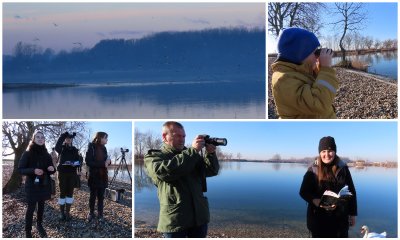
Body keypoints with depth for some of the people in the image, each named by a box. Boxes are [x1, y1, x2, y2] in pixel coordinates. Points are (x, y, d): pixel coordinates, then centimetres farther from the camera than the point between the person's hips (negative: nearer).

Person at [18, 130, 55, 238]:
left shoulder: (46, 154, 7)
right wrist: (33, 170, -26)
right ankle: (28, 231, 4)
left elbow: (51, 169, 13)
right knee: (31, 208, -3)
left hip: (44, 185, 4)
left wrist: (52, 169, -11)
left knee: (41, 206, 12)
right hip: (32, 185, -4)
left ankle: (39, 225, 28)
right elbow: (20, 169, -10)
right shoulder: (27, 154, -6)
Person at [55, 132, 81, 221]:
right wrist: (64, 135, -24)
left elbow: (78, 161, 7)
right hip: (62, 172, -2)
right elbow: (57, 146, -22)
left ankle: (67, 212, 11)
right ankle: (62, 212, 8)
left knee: (70, 192, 3)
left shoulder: (75, 150, 9)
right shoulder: (61, 148, 2)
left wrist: (75, 164, -17)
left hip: (72, 173, 2)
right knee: (62, 192, 0)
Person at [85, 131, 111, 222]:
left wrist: (108, 161, -9)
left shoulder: (103, 148, 8)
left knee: (101, 196, 8)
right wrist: (102, 164, -22)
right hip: (94, 176, -4)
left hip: (103, 176, 5)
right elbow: (88, 162, -17)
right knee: (93, 196, 7)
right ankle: (91, 213, 21)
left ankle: (100, 214, 16)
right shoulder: (92, 147, -10)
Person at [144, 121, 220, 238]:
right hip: (174, 219, -5)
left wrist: (210, 153, -9)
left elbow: (212, 171, 12)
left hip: (200, 216, 5)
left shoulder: (191, 155, 16)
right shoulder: (153, 157, 0)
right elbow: (164, 171, -21)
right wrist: (193, 151, -21)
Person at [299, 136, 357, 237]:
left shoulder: (343, 168, 0)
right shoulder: (313, 170, -4)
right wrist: (317, 202, -21)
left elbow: (351, 192, 7)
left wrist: (352, 214, 7)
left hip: (340, 217, 1)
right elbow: (304, 192, -4)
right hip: (319, 218, -1)